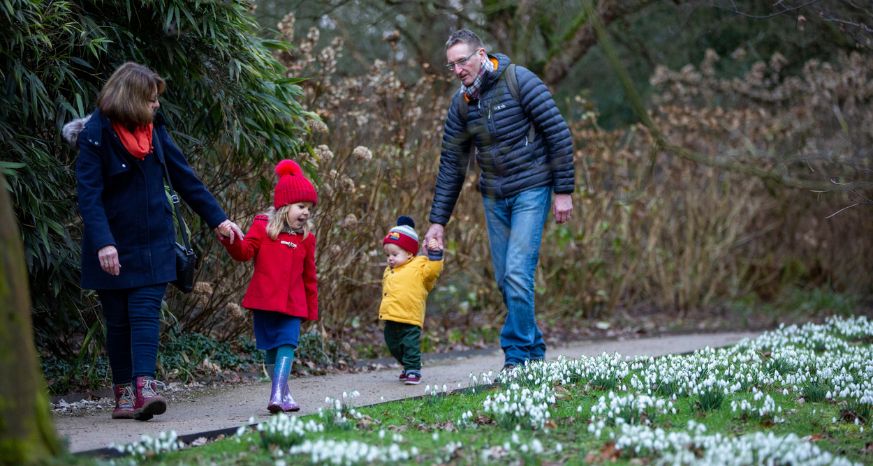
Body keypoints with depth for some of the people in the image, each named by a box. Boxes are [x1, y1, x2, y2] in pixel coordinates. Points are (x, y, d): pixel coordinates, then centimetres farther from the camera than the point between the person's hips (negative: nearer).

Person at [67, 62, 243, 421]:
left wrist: (217, 219, 9)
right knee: (117, 320, 4)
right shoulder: (96, 135, -11)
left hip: (153, 243, 4)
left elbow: (184, 178, 11)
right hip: (114, 248, -4)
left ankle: (144, 388, -17)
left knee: (146, 312, -8)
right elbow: (88, 195, -16)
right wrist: (102, 243, -27)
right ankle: (124, 393, 11)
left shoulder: (154, 130, 7)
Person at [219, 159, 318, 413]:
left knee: (287, 345, -10)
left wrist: (311, 310, 17)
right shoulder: (262, 227, 1)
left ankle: (277, 396, -11)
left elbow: (309, 276, 15)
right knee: (270, 349, 3)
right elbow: (244, 252, -8)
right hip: (263, 301, -1)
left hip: (292, 305, 1)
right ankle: (284, 394, 8)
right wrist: (232, 240, -30)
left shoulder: (306, 237, 9)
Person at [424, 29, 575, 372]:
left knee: (517, 273, -15)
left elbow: (559, 134, -12)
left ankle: (517, 355, -8)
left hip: (531, 190, -6)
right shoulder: (461, 103, 4)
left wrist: (564, 191, -13)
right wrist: (438, 221, 6)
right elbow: (451, 164, 8)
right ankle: (535, 350, 19)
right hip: (494, 198, 6)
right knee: (505, 279, 7)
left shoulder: (519, 81, -13)